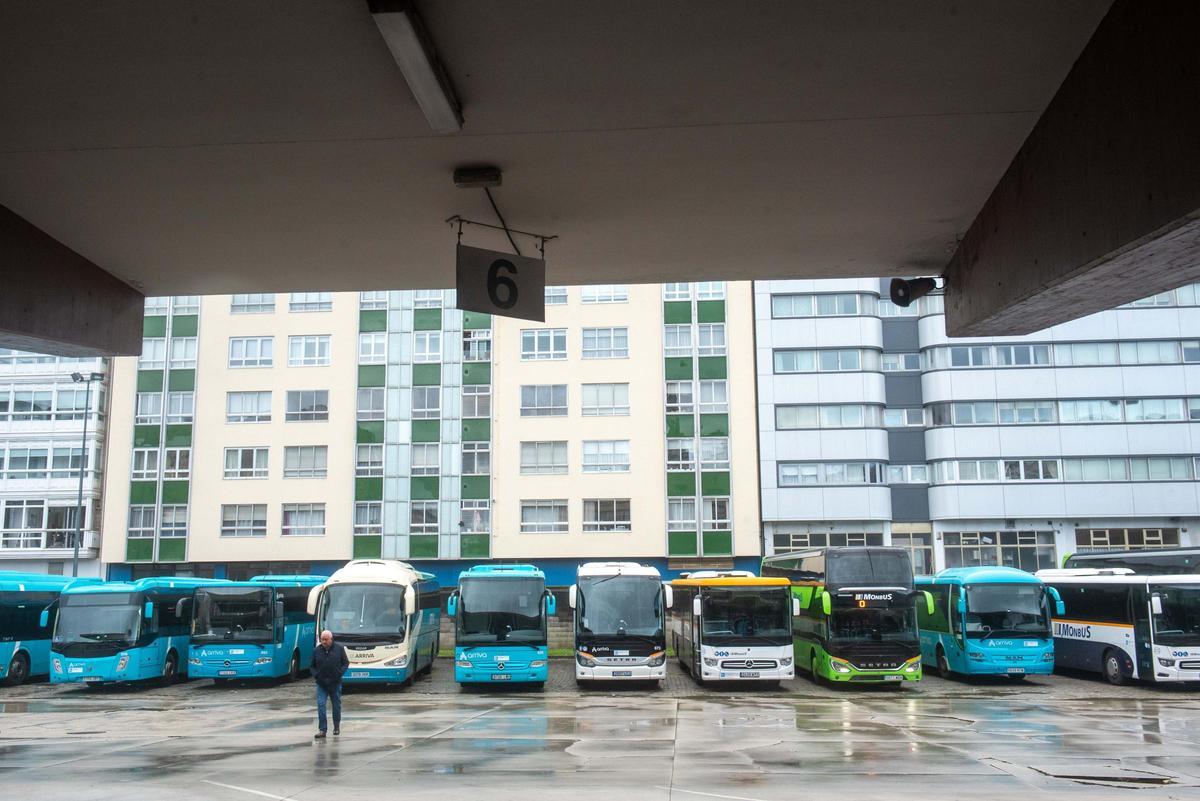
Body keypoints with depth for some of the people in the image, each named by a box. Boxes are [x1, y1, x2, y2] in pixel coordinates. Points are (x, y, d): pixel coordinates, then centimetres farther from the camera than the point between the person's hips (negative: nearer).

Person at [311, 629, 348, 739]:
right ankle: (322, 730, -7)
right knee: (321, 705, -9)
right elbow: (312, 666, 10)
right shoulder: (316, 650, -1)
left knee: (336, 705, 11)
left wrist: (339, 673, -10)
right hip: (321, 684, 0)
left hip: (335, 683, 0)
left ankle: (337, 726, 30)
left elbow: (346, 663, 3)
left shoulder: (339, 648, -4)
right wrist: (316, 675, -7)